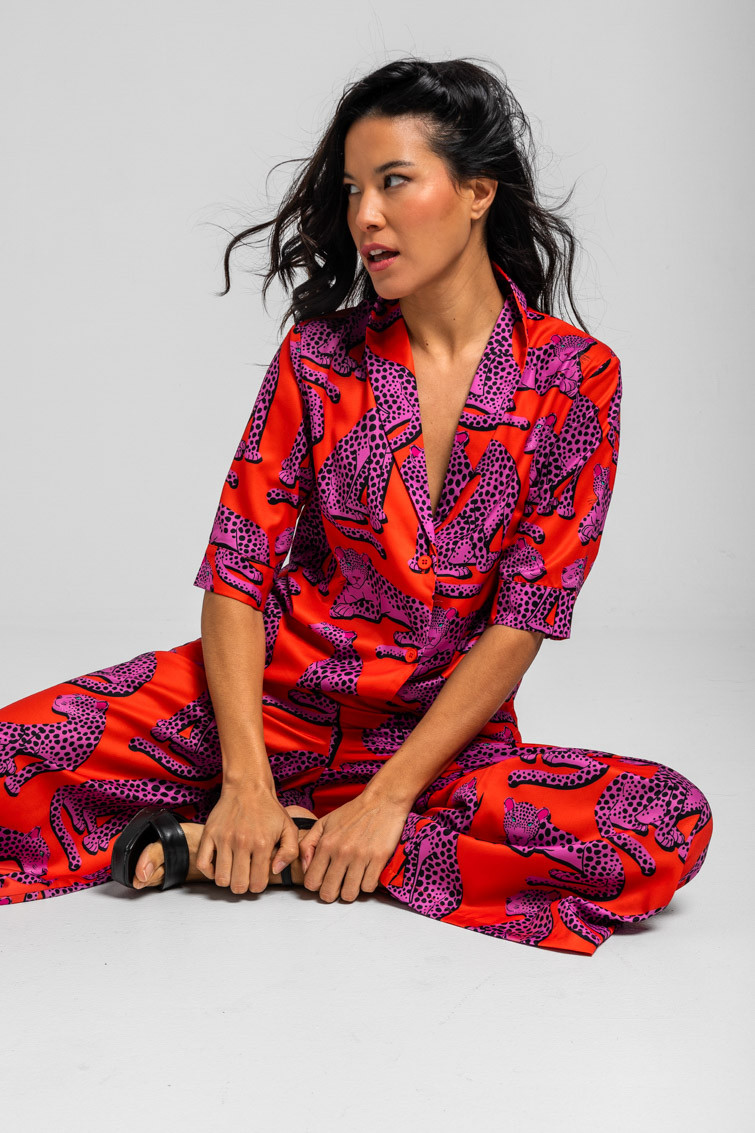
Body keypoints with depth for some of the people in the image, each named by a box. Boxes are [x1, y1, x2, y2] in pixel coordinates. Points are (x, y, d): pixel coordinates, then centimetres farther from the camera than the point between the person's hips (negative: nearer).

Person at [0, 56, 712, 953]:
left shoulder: (577, 375, -5)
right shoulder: (320, 356, -1)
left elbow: (522, 621, -10)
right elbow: (236, 575, -5)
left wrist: (390, 797, -18)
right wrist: (245, 778, -19)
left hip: (444, 726, 1)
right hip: (276, 692, -1)